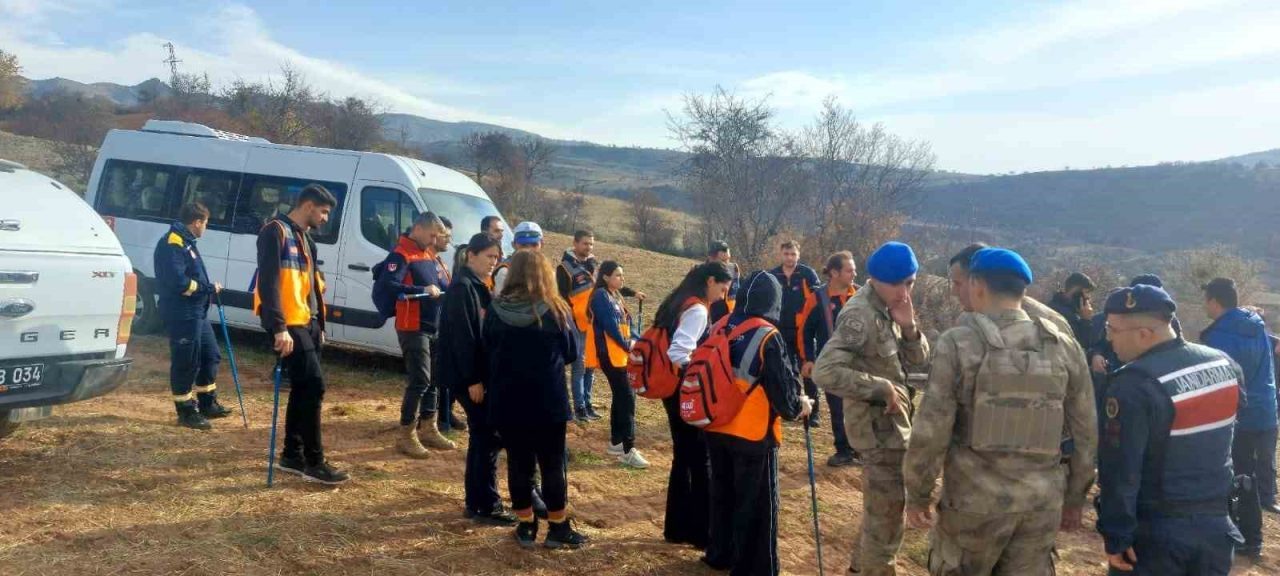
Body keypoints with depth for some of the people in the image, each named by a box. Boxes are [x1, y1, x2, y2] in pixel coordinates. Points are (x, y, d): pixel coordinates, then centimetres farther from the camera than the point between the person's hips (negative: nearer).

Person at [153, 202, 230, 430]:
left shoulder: (185, 242, 17)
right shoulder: (173, 244, -16)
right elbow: (178, 282, -24)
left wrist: (208, 288, 3)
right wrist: (209, 288, -14)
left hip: (197, 312, 11)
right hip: (181, 314, -11)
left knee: (210, 356, 17)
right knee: (186, 363, -1)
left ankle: (207, 404, 29)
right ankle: (186, 412, 9)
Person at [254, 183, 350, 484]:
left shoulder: (305, 237, 19)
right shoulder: (276, 231, -10)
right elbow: (268, 281, -19)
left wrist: (319, 325, 22)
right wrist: (279, 327, -25)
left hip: (307, 323, 10)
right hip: (288, 325, -9)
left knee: (303, 388, 12)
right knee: (313, 386, -12)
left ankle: (292, 454, 21)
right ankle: (314, 462, -6)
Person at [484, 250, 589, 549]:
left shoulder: (495, 310, -5)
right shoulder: (557, 310, -8)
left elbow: (486, 352, 6)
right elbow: (571, 353, 3)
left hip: (506, 400, 2)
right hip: (547, 400, -2)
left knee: (518, 462, 11)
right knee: (552, 464, 8)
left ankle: (526, 526, 19)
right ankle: (558, 528, 16)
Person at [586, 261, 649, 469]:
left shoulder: (615, 295, 15)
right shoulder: (601, 296, -13)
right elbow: (610, 326, -19)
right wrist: (627, 345, -12)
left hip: (620, 353, 9)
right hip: (610, 354, -9)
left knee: (621, 396, 13)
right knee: (627, 397, -11)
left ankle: (616, 443, 23)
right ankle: (628, 450, -10)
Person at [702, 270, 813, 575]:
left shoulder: (721, 327, 1)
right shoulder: (768, 337, -16)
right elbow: (782, 388, -14)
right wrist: (799, 407, 6)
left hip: (716, 428, 6)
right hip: (753, 434, -6)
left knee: (722, 493, 21)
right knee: (756, 503, 6)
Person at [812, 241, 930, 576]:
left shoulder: (887, 310, 7)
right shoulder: (861, 316, -22)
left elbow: (919, 364, 6)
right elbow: (825, 372, -32)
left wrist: (909, 329, -12)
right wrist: (881, 388, -27)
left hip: (892, 423, 10)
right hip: (879, 426, -10)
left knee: (881, 509, 24)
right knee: (887, 516, 1)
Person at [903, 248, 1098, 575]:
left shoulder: (958, 344, -9)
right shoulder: (1065, 347, 3)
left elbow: (931, 431, -11)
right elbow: (1086, 433, 9)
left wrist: (918, 496, 1)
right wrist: (1075, 498, 20)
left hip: (974, 500, -3)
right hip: (1042, 503, 4)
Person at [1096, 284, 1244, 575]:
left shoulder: (1134, 383, -23)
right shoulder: (1225, 363, 1)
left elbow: (1120, 471, -22)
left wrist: (1116, 537, -16)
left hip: (1155, 530, -6)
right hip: (1215, 522, 6)